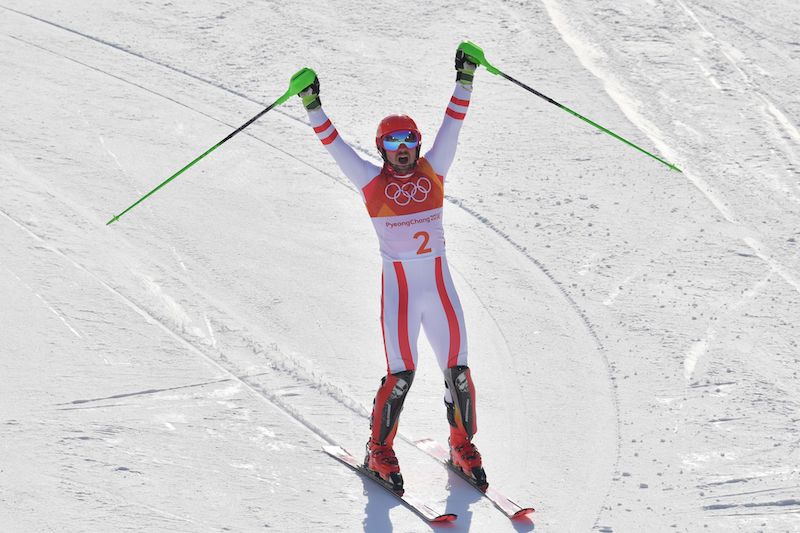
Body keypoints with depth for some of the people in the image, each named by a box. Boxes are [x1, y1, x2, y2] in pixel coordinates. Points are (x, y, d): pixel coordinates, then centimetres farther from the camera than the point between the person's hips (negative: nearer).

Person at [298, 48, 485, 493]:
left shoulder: (432, 171, 6)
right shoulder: (372, 181, 1)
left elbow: (452, 126, 2)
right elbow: (336, 146, -4)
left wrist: (465, 80, -3)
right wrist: (313, 107, -12)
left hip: (440, 286, 3)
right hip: (399, 289, -3)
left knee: (458, 370, 2)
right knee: (401, 374, -7)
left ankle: (463, 445, 20)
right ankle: (379, 451, 11)